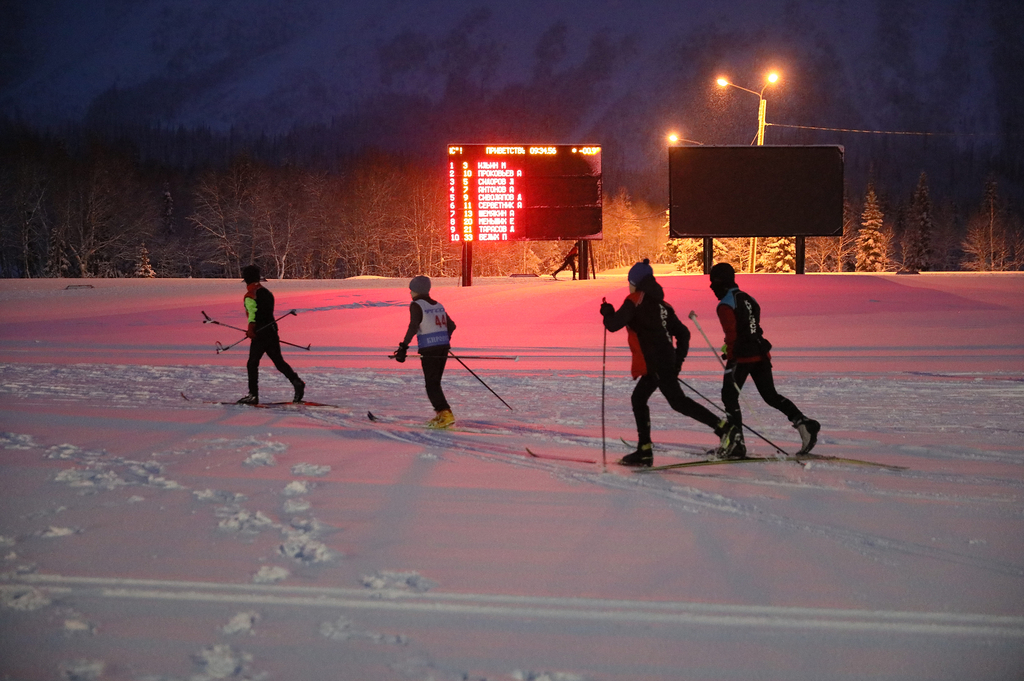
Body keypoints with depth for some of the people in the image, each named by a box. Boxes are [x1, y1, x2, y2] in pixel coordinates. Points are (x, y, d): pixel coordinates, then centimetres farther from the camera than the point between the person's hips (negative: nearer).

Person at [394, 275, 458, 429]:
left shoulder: (416, 305, -7)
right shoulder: (438, 305, 15)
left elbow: (413, 327, -20)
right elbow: (451, 326, 20)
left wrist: (404, 347, -23)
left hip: (429, 349, -7)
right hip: (443, 347, 7)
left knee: (431, 383, -4)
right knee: (435, 382, 16)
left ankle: (445, 414, -15)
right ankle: (442, 415, 15)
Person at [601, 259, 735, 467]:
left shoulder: (635, 301, -7)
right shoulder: (660, 303, 16)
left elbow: (613, 324, -13)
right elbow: (683, 333, 16)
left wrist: (607, 312, 9)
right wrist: (677, 362, 19)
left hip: (655, 362, -9)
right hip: (667, 361, 9)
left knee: (677, 401, -9)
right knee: (638, 399, 15)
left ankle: (722, 427, -15)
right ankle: (644, 451, 14)